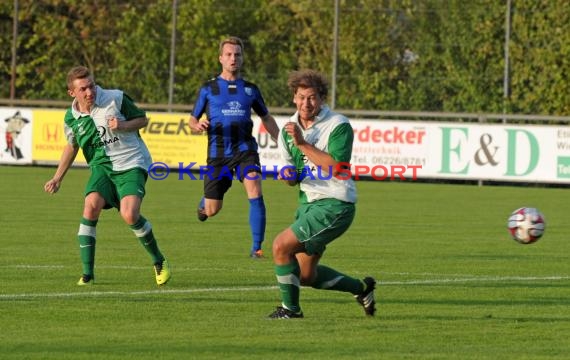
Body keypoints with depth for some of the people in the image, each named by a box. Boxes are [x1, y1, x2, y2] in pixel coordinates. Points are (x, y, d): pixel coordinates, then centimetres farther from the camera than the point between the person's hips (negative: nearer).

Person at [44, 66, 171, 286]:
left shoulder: (115, 99, -9)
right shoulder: (71, 118, 2)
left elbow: (143, 119, 3)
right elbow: (72, 146, 20)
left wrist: (123, 126, -17)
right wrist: (58, 178, 16)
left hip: (131, 163, -3)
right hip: (102, 166, 3)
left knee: (129, 215, -23)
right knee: (91, 206, -23)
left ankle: (159, 262, 3)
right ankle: (87, 274, -15)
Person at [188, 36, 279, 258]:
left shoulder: (250, 89, 10)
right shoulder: (208, 89, 5)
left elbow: (266, 118, 22)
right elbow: (193, 119, 10)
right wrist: (198, 126, -15)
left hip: (245, 149, 0)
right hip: (218, 152, 0)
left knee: (255, 192, -25)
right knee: (212, 211, 2)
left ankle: (256, 248, -18)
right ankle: (203, 203, 43)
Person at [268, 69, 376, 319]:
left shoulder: (338, 126, -14)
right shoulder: (289, 128, 7)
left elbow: (337, 168, -26)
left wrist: (303, 144, -27)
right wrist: (289, 173, -8)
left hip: (334, 205, -8)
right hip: (308, 203, 8)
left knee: (282, 245, -19)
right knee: (305, 275, 12)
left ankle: (290, 308, -2)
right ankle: (361, 288, 34)